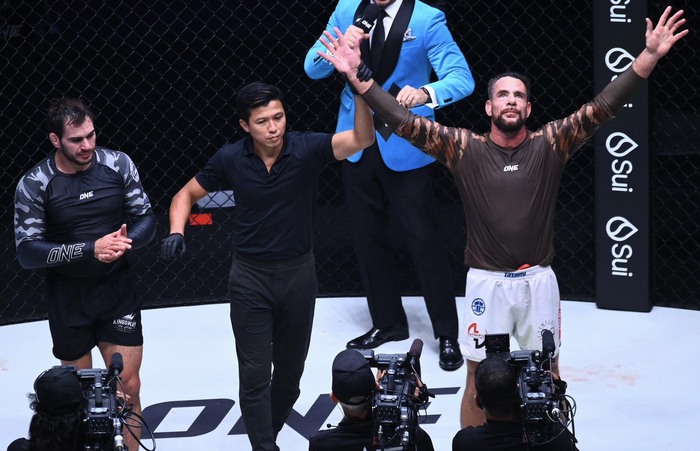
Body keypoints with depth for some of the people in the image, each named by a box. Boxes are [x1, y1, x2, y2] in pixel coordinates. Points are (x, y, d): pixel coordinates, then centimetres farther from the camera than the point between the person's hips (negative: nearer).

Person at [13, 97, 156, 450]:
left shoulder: (118, 164, -8)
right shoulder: (34, 185, -15)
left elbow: (146, 218, 0)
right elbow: (27, 252, -17)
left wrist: (126, 241, -24)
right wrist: (90, 249, -28)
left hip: (117, 289, 1)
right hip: (68, 297, -1)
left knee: (128, 387, 1)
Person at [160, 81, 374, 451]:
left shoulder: (306, 149, -14)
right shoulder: (230, 159, -10)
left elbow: (362, 139, -29)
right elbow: (187, 194, 5)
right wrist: (176, 231, -15)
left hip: (298, 272, 1)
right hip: (250, 276, -1)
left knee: (290, 370, 14)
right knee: (255, 374, -3)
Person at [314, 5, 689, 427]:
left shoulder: (550, 145, -2)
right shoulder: (465, 149, -3)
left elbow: (603, 107, -10)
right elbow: (405, 122, -8)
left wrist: (649, 57, -21)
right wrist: (358, 77, -18)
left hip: (538, 280, 1)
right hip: (486, 281, -1)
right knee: (479, 380, 8)